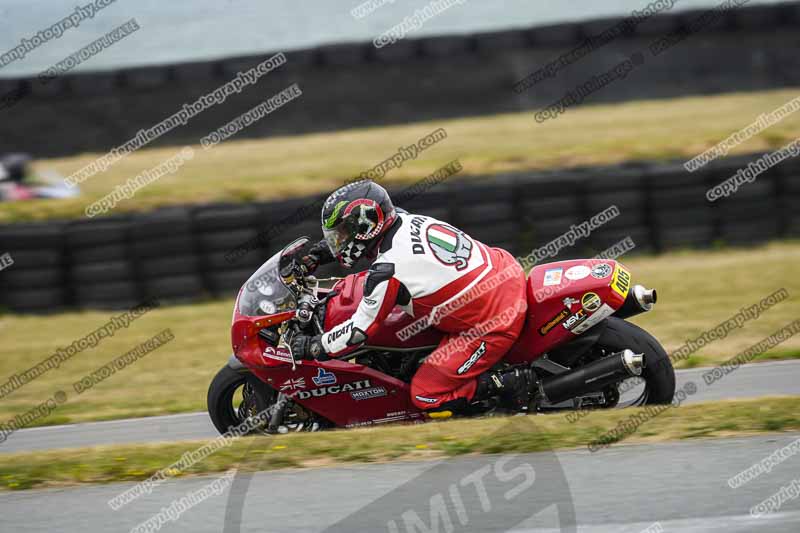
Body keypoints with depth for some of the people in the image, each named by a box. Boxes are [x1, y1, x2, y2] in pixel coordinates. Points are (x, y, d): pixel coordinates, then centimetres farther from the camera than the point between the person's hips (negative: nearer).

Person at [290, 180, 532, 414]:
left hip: (492, 325, -9)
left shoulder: (388, 270, -21)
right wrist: (315, 255, 23)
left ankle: (511, 383, -3)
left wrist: (312, 346, 0)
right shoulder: (403, 220, 1)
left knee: (425, 396, 0)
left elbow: (359, 331, -12)